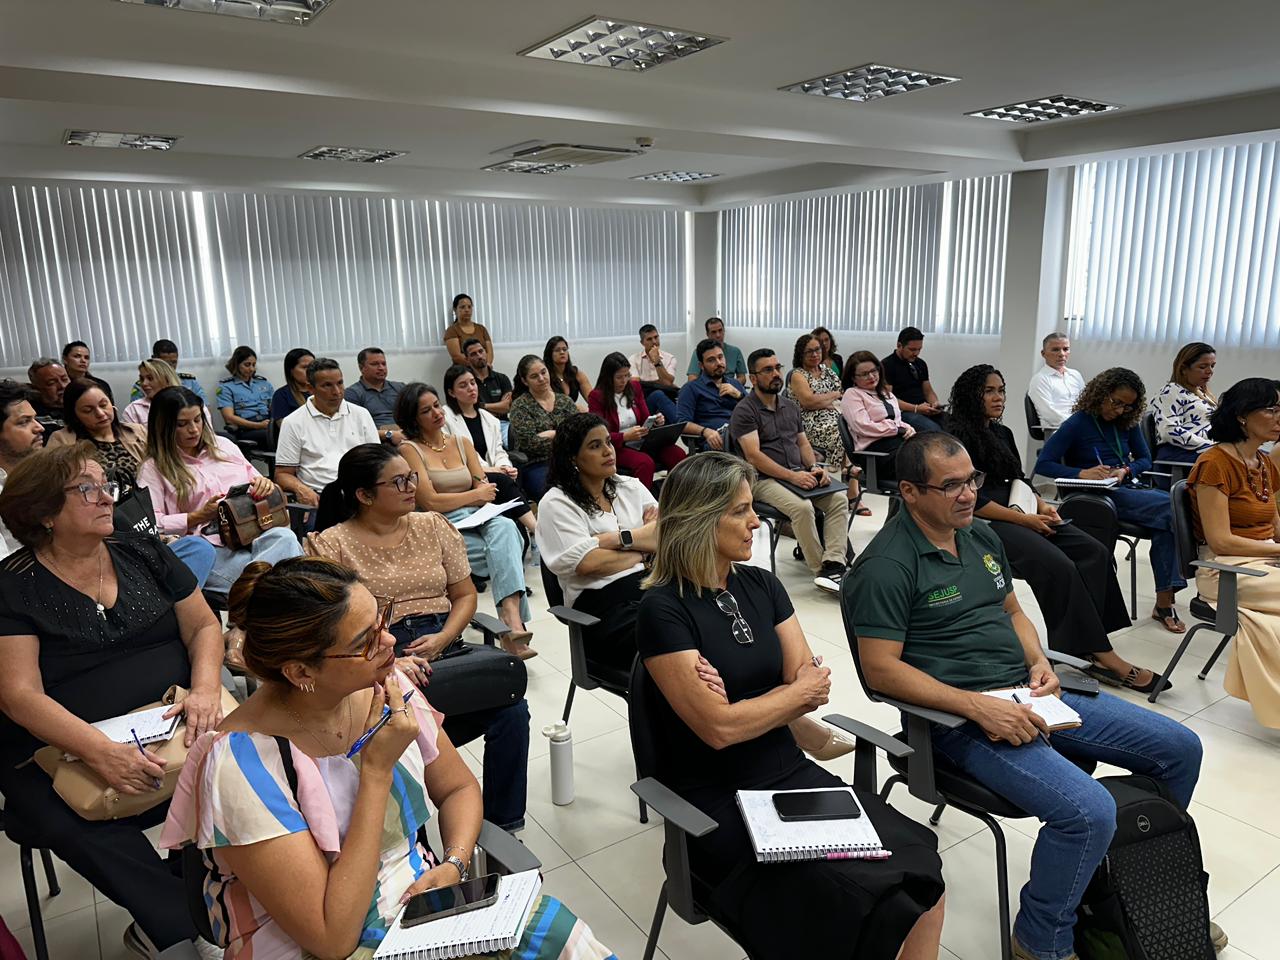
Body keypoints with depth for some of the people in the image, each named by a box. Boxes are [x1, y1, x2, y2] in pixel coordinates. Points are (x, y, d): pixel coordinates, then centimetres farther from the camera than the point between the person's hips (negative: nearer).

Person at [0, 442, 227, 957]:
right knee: (78, 826, -31)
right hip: (61, 749, -2)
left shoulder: (143, 553, 8)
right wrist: (100, 751, -26)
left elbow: (203, 626, 9)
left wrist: (205, 689, -12)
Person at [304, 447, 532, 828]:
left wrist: (442, 638, -4)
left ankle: (504, 827, -5)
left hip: (443, 649, 4)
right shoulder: (331, 545, 2)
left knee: (512, 709, -22)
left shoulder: (433, 526, 14)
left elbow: (465, 595, 16)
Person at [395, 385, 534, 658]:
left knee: (505, 527, -33)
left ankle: (512, 621, -47)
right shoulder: (409, 449, 4)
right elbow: (429, 503, -6)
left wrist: (451, 500, -4)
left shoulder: (462, 442, 20)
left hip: (477, 521, 4)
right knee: (506, 549, -30)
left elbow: (488, 492, 13)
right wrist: (475, 495, 4)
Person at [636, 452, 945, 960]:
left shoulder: (762, 585, 6)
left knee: (920, 876, -15)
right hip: (718, 803, -5)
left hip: (790, 773, 6)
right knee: (857, 903, -23)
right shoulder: (663, 610, -14)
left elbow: (813, 684, 3)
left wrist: (744, 704, -14)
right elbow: (719, 728, -17)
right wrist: (797, 691, -4)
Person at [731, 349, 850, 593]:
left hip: (799, 475, 7)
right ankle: (820, 571, -21)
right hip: (764, 479, -7)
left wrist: (815, 467, -1)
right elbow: (753, 456, -13)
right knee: (802, 507, -32)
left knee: (839, 499, -18)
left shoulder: (790, 406, 19)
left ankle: (833, 565, -27)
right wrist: (792, 476, -21)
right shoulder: (744, 411, -4)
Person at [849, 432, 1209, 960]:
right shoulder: (886, 566, -16)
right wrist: (978, 707, -23)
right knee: (1089, 812, -27)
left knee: (1179, 747, 9)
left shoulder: (981, 534, 11)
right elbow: (881, 669, -19)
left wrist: (1039, 662, 1)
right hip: (963, 720, -9)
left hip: (1029, 697, 9)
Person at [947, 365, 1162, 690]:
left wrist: (1042, 506, 1)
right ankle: (1100, 653, -21)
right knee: (1059, 565, -29)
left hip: (1018, 516, 8)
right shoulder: (960, 438, -5)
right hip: (986, 525, -8)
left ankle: (1088, 645, -20)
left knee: (1096, 553, -14)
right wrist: (1025, 519, -15)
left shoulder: (1003, 434, 21)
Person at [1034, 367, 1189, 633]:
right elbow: (1043, 465, -9)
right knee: (1171, 506, -26)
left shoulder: (1127, 422, 15)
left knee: (1166, 519, -27)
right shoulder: (1078, 424, -2)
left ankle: (1164, 602, -23)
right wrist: (1082, 474, -23)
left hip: (1129, 491, 5)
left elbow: (1145, 459, 20)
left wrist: (1125, 471, -3)